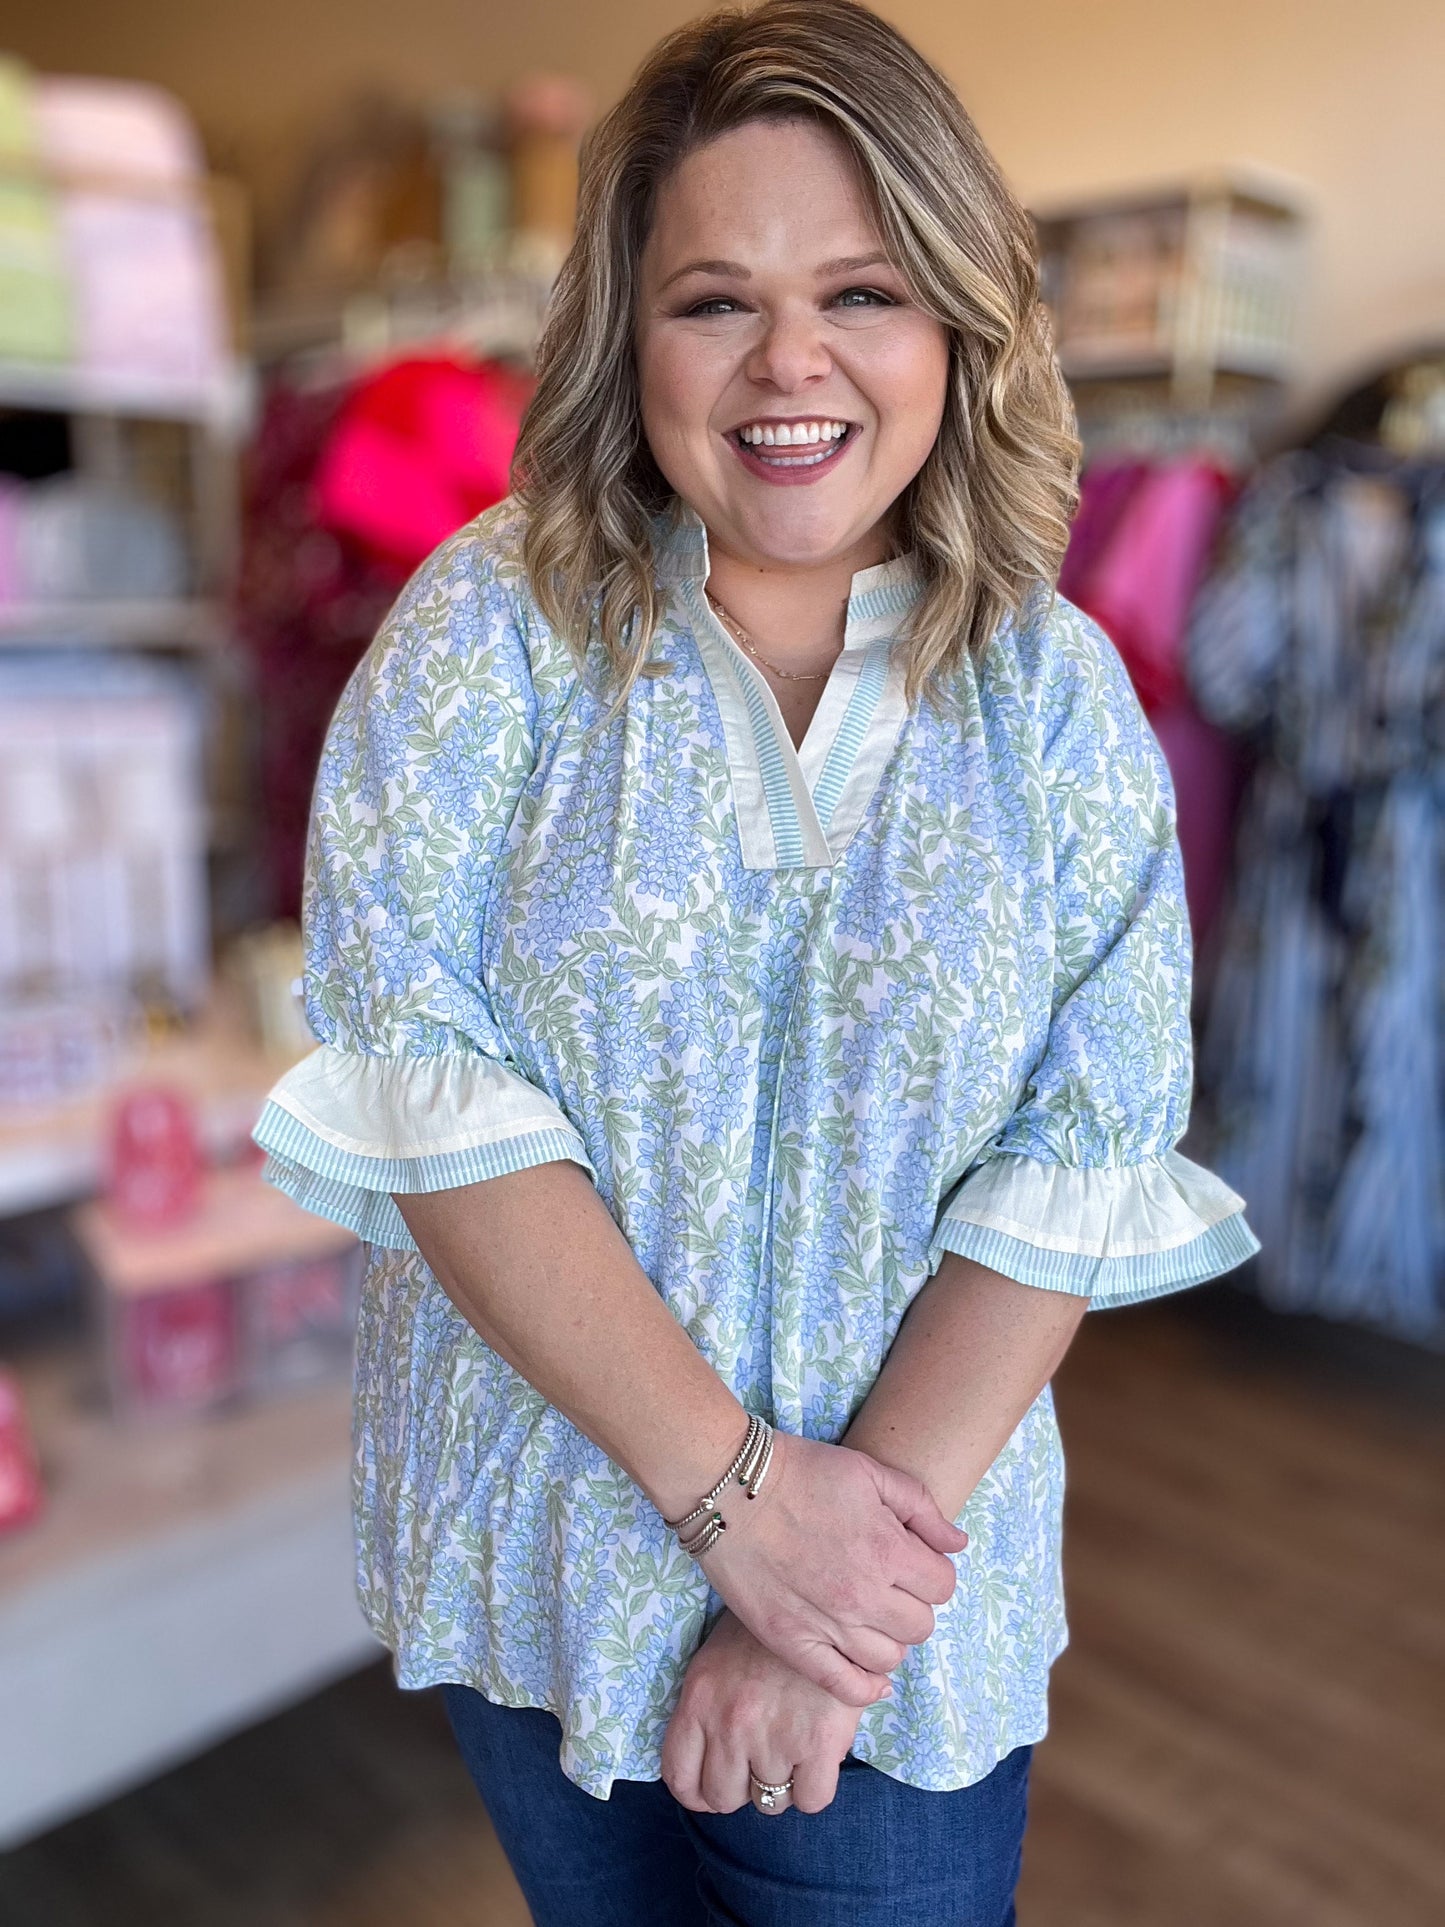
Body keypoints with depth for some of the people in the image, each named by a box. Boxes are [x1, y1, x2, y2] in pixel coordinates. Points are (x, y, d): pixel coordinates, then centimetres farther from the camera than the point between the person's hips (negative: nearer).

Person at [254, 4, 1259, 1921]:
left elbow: (1079, 1161, -11)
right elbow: (422, 1059, -17)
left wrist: (863, 1519, -17)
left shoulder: (1058, 690, -6)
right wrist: (738, 1488, -20)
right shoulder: (490, 627, -9)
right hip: (536, 1536, 1)